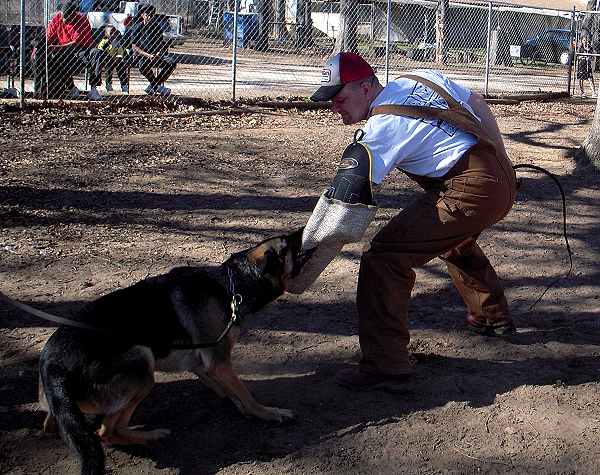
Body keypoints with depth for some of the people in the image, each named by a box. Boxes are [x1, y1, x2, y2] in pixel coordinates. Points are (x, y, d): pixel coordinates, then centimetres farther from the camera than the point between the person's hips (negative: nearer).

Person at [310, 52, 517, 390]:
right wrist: (499, 160, 26)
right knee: (456, 240, 38)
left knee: (384, 257, -11)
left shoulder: (380, 129, -11)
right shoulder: (423, 77, 11)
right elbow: (479, 106, 18)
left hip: (470, 192, -10)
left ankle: (386, 364, -10)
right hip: (505, 181, 10)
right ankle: (495, 317, 56)